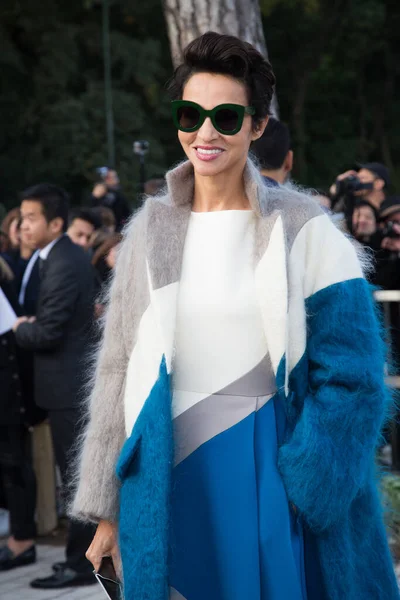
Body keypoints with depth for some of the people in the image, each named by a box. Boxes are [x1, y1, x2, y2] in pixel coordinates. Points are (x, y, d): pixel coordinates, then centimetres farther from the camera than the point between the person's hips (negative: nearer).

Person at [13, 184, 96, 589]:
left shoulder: (62, 265, -21)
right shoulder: (68, 256, 11)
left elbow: (47, 332, -23)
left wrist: (18, 328, -5)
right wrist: (30, 325, 5)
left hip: (67, 385, -10)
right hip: (75, 378, 10)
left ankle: (80, 564, 4)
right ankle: (91, 551, 25)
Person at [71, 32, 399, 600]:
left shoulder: (301, 228, -4)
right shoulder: (151, 229, 4)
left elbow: (349, 377, -6)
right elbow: (119, 369, 7)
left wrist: (304, 486, -14)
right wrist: (107, 509, 6)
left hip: (268, 474, -2)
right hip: (165, 479, 2)